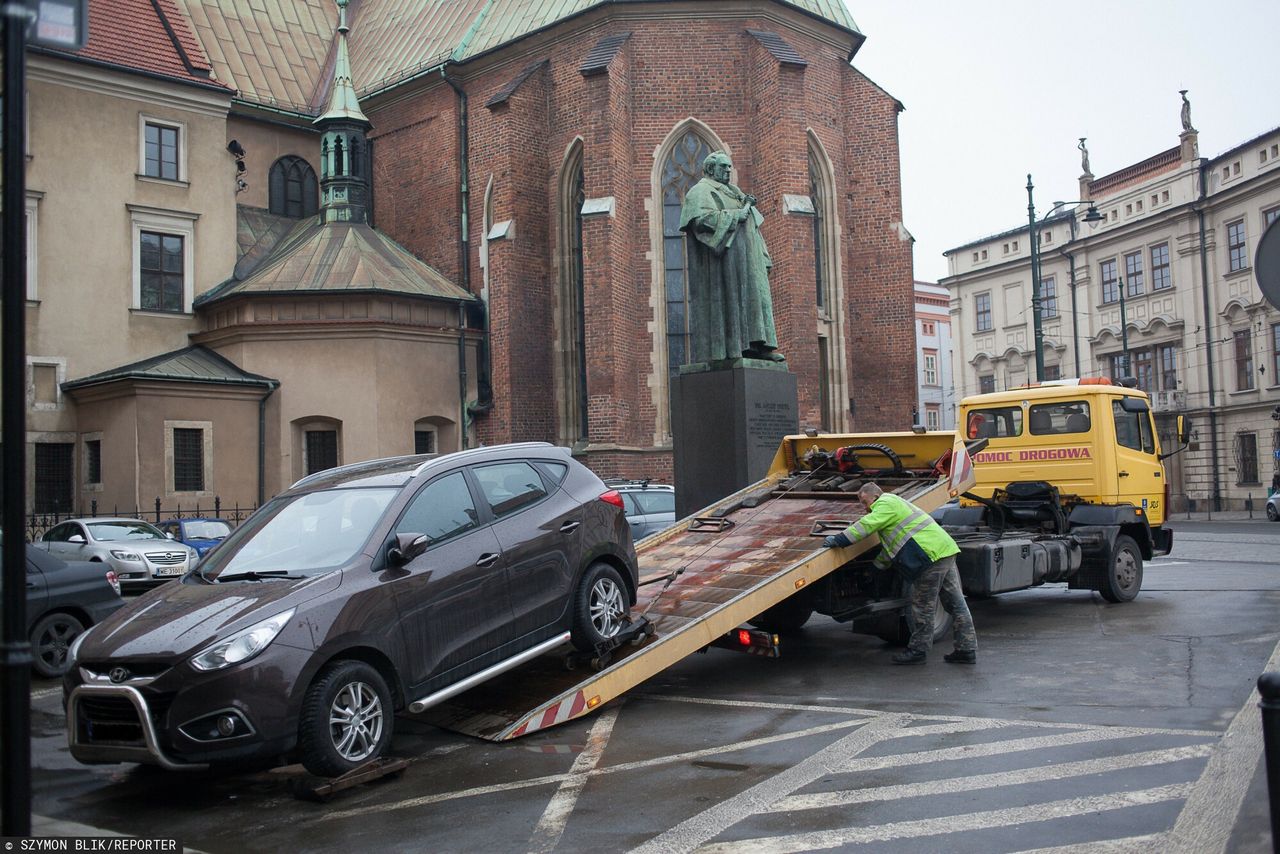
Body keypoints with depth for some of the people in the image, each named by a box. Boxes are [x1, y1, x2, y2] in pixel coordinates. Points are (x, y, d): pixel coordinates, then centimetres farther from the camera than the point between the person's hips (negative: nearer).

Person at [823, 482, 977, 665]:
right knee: (956, 604, 10)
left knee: (923, 608, -1)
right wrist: (876, 566, 37)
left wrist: (838, 541, -11)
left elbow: (865, 526, -16)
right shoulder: (895, 504, 29)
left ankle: (918, 650, 7)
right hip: (946, 550, 11)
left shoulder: (885, 503, -3)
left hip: (932, 555, -10)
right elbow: (890, 547, 34)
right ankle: (967, 650, 14)